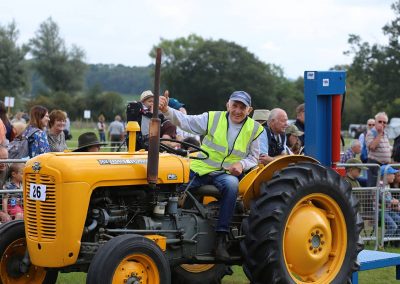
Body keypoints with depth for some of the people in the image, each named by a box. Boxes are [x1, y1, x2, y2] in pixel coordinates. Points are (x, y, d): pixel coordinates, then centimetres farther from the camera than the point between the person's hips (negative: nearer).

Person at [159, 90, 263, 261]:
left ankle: (221, 238, -33)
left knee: (231, 184, -36)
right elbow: (185, 121, -6)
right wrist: (166, 110, -23)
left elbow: (253, 158, 15)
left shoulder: (253, 129, 7)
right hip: (200, 170, 1)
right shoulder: (213, 119, 1)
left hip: (226, 174, -1)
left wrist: (242, 164, -8)